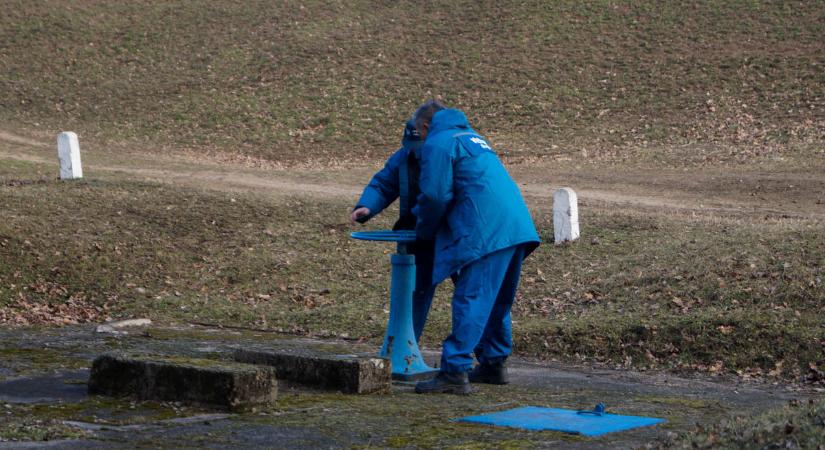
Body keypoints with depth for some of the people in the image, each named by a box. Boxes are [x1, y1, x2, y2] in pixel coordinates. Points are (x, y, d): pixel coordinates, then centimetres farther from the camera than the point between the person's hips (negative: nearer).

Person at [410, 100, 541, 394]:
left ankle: (455, 371, -14)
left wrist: (424, 232, 10)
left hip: (486, 233, -9)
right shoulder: (471, 137, 28)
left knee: (470, 301, -11)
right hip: (516, 225, 9)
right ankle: (494, 364, 25)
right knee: (496, 302, 18)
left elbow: (435, 196, -8)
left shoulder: (437, 144, 0)